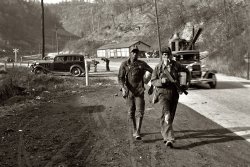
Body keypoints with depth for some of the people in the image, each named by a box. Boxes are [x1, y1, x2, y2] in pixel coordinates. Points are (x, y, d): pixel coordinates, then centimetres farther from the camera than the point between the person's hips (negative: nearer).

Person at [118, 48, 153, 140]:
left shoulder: (142, 64, 4)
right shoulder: (124, 64, 2)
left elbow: (152, 72, 15)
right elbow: (120, 77, -4)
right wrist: (123, 88, -17)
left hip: (139, 91, 0)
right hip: (129, 91, 0)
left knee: (140, 112, -9)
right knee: (131, 112, 10)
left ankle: (138, 133, -9)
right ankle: (134, 130, 26)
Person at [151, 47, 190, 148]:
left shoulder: (176, 66, 2)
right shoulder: (158, 67, -4)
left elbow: (186, 72, 19)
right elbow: (153, 81, 0)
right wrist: (161, 81, -19)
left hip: (174, 94, 4)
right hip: (163, 93, -3)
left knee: (171, 116, 12)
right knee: (167, 115, -18)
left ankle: (164, 134, 34)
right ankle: (169, 138, -21)